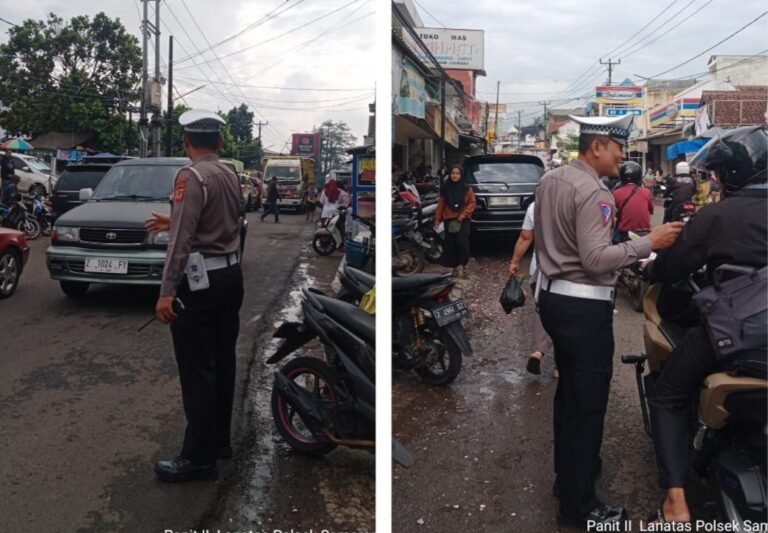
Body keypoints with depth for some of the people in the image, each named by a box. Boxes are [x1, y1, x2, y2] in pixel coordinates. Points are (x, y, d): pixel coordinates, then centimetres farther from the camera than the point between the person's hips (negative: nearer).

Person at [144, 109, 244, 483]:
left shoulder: (191, 176, -15)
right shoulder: (230, 176, 11)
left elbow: (182, 239, -22)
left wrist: (167, 291, -22)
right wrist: (172, 222, 30)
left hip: (201, 281, -9)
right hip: (230, 275, 9)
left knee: (196, 370, -3)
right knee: (222, 363, 15)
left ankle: (198, 458, 3)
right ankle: (220, 440, 26)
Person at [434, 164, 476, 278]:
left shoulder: (466, 187, 1)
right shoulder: (445, 187, 4)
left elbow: (472, 202, 1)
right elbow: (441, 204, 6)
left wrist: (464, 214, -11)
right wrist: (437, 218, 2)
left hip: (463, 219, -2)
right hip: (449, 219, 2)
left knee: (462, 242, -11)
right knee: (451, 244, 2)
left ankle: (462, 265, 1)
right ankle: (455, 266, 13)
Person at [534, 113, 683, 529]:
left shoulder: (549, 180, 10)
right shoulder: (593, 192, -19)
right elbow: (595, 260, -25)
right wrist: (648, 242, -21)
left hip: (553, 296, 10)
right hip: (584, 307, -10)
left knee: (568, 391, 20)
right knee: (587, 402, -1)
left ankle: (568, 474, 35)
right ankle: (578, 506, 9)